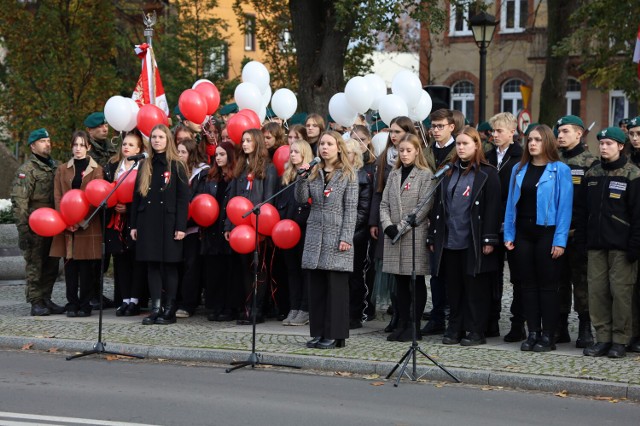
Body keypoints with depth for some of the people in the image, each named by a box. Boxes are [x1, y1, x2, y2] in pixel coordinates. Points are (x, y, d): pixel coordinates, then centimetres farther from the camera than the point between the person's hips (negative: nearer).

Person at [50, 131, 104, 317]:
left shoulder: (97, 170, 4)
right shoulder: (62, 169, 14)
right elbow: (57, 196, 7)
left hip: (88, 225, -2)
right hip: (66, 225, 3)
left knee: (87, 266, -1)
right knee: (70, 265, 2)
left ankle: (85, 304, 5)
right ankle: (72, 304, 7)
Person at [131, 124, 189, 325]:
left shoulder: (176, 166, 0)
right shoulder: (145, 166, 12)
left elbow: (183, 199, -4)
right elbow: (137, 196, 13)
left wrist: (180, 227, -12)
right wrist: (134, 225, 7)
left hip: (168, 223, -4)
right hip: (148, 222, 4)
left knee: (169, 265, 0)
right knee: (152, 265, 3)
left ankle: (169, 310, 5)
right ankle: (155, 308, 6)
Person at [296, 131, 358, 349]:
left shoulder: (348, 175, 0)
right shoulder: (314, 173, 12)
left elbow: (351, 209, -5)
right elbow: (301, 198, 2)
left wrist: (346, 237, -12)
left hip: (336, 237, -4)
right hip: (315, 236, 5)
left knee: (336, 286, -3)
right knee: (316, 286, 6)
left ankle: (335, 335, 1)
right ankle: (318, 332, 13)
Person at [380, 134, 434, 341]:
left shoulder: (425, 175, -3)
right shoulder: (393, 174, 14)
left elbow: (424, 206, -10)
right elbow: (384, 203, 11)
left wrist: (403, 226, -14)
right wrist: (388, 225, -6)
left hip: (415, 235, -5)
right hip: (393, 235, 5)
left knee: (417, 281, 0)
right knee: (400, 281, 9)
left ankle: (415, 326, 4)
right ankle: (402, 324, 15)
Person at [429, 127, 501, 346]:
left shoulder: (487, 173, -2)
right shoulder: (449, 172, 15)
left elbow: (492, 207, -8)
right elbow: (439, 206, 15)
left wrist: (489, 239, -14)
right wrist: (433, 237, 10)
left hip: (474, 242, -5)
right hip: (450, 240, 5)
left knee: (475, 288, 0)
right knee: (453, 287, 8)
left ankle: (475, 331, 6)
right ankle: (455, 328, 16)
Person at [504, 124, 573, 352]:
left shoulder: (560, 170, -4)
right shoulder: (519, 169, 10)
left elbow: (564, 206, -8)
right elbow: (511, 203, 9)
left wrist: (560, 240, -14)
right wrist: (508, 235, 3)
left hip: (547, 233, -5)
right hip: (523, 233, 5)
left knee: (547, 285, 1)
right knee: (528, 284, 7)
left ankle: (548, 336, 6)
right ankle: (533, 333, 14)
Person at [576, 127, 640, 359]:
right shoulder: (592, 174, 13)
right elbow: (582, 209, 15)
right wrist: (581, 239, 7)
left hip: (620, 245, -5)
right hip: (595, 244, 5)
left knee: (621, 291, -4)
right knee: (597, 290, 3)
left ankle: (620, 341, 4)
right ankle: (603, 338, 11)